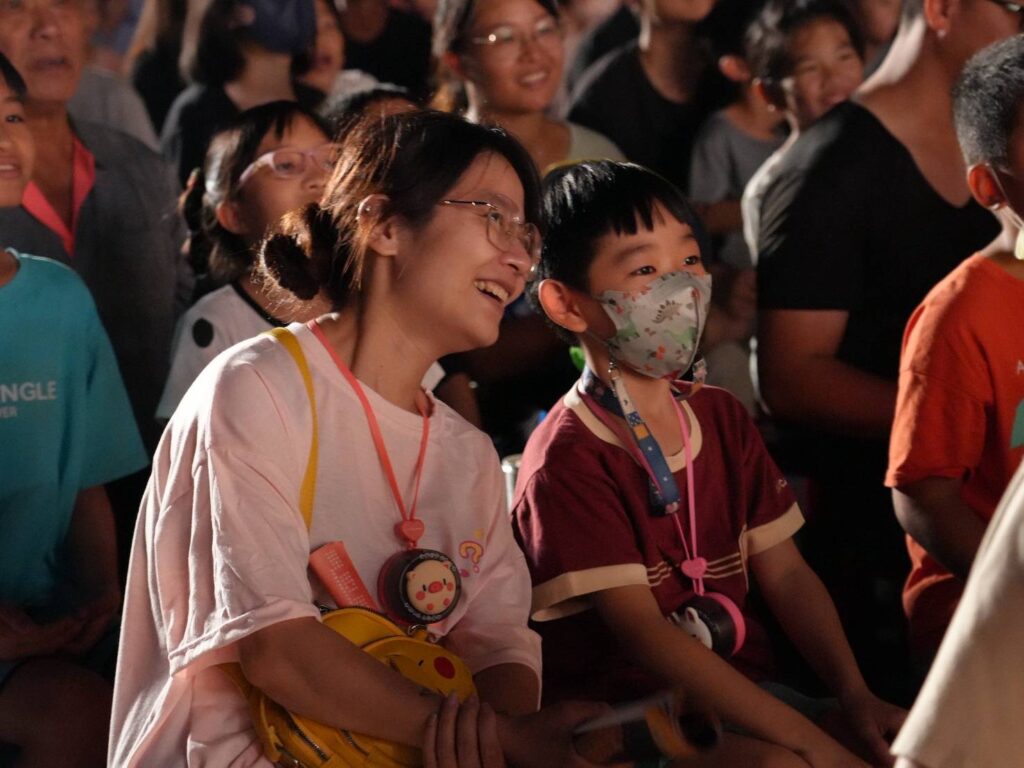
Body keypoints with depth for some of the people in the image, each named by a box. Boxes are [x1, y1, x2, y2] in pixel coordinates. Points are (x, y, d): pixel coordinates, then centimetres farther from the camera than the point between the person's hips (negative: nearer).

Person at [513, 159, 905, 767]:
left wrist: (855, 695, -8)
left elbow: (785, 573, 11)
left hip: (742, 688, 7)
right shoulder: (568, 458, -12)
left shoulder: (723, 418, 13)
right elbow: (641, 631, -18)